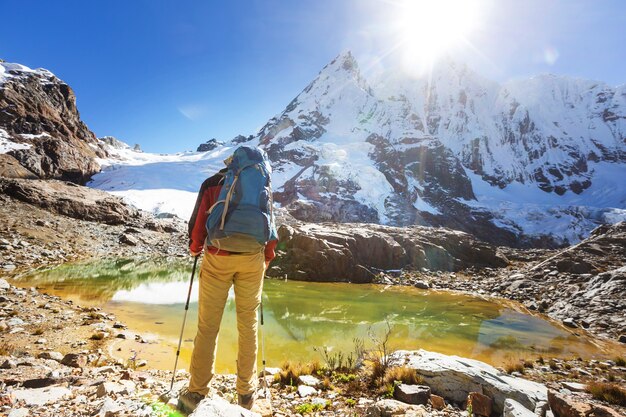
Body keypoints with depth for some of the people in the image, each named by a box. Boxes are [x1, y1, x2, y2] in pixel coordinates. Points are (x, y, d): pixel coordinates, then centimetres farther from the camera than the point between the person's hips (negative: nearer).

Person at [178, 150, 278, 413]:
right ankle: (246, 393, 20)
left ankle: (196, 391, 8)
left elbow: (197, 222, 3)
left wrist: (195, 249, 20)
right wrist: (267, 258, 21)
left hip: (217, 258, -1)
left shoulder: (212, 183, 9)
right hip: (252, 259, 2)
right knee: (248, 324, 10)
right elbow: (271, 225, 10)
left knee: (208, 325, 7)